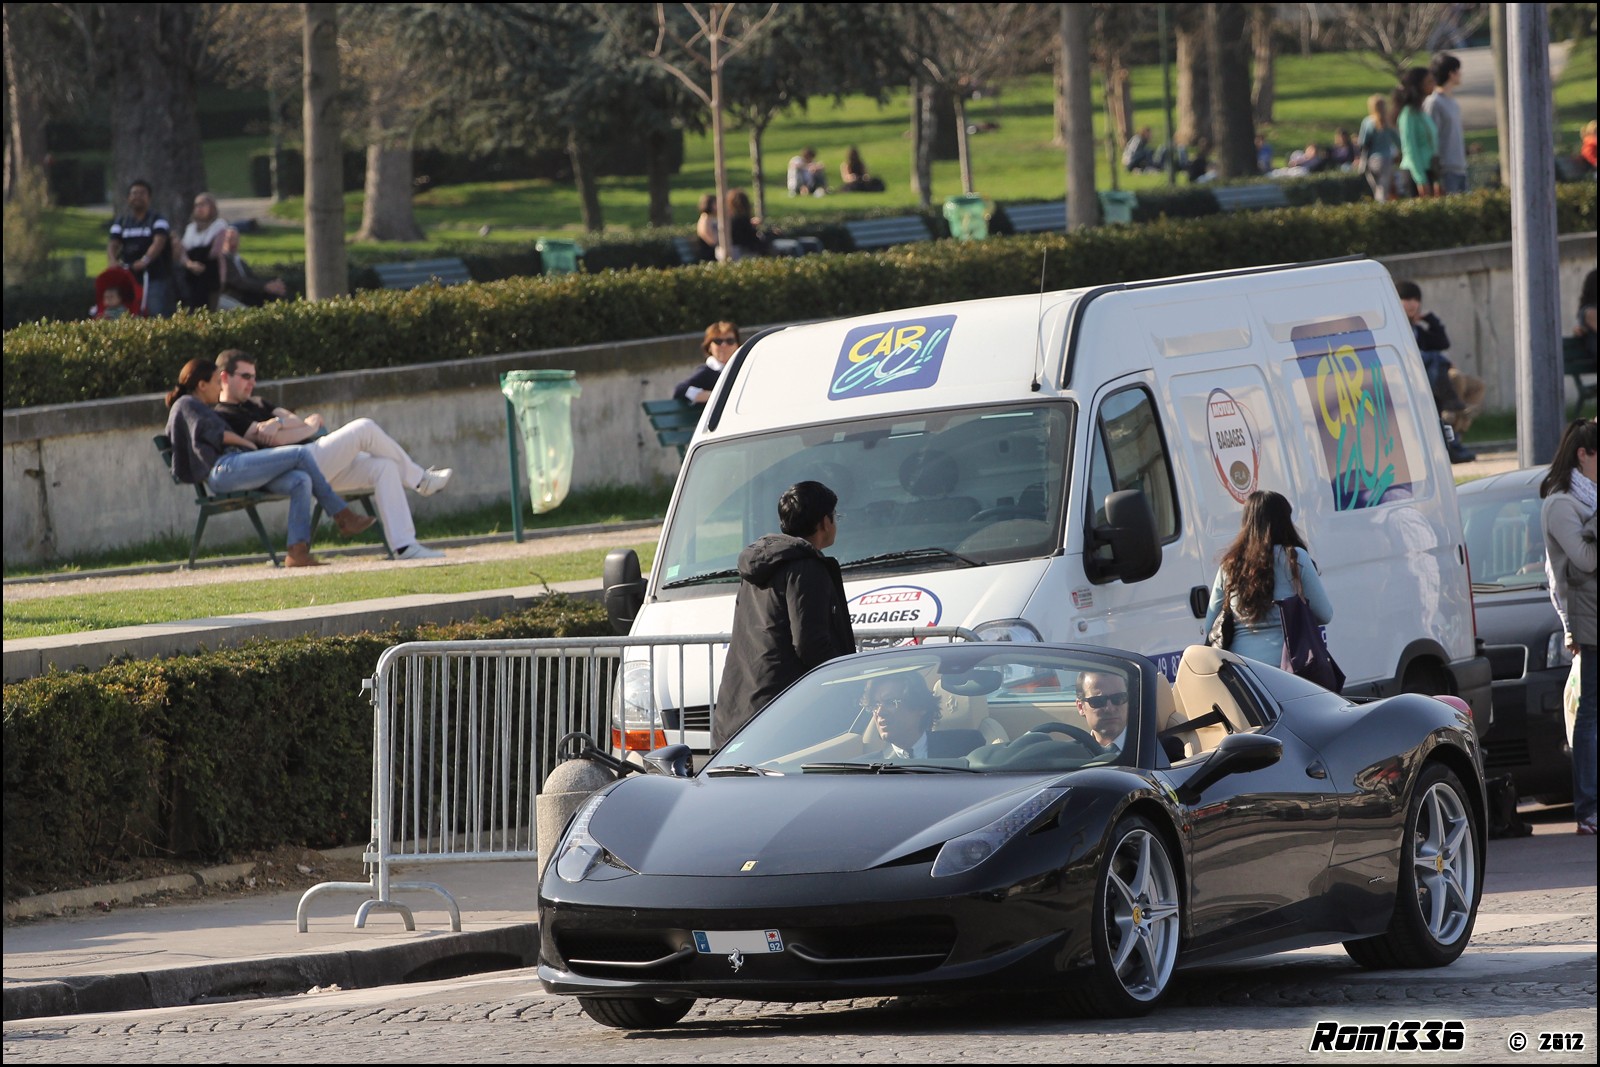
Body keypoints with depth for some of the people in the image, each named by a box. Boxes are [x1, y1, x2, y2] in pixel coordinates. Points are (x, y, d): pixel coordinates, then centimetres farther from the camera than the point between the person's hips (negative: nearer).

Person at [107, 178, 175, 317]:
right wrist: (112, 261, -23)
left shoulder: (157, 219, 0)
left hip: (155, 278, -4)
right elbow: (113, 244, 1)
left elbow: (159, 242, -16)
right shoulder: (121, 221, 13)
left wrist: (145, 260, -35)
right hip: (130, 277, 4)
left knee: (158, 315, -14)